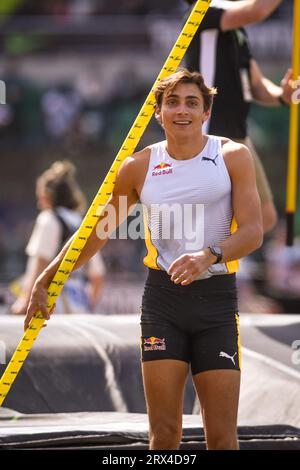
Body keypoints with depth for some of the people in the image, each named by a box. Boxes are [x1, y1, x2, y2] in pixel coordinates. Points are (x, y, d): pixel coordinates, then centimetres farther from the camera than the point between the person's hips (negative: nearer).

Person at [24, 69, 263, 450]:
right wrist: (45, 280, 15)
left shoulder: (232, 157, 0)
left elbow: (252, 232, -7)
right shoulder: (139, 167, 5)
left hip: (216, 297, -1)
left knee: (222, 437, -5)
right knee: (163, 433, -6)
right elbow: (96, 232, 15)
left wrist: (209, 256, -26)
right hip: (162, 297, 1)